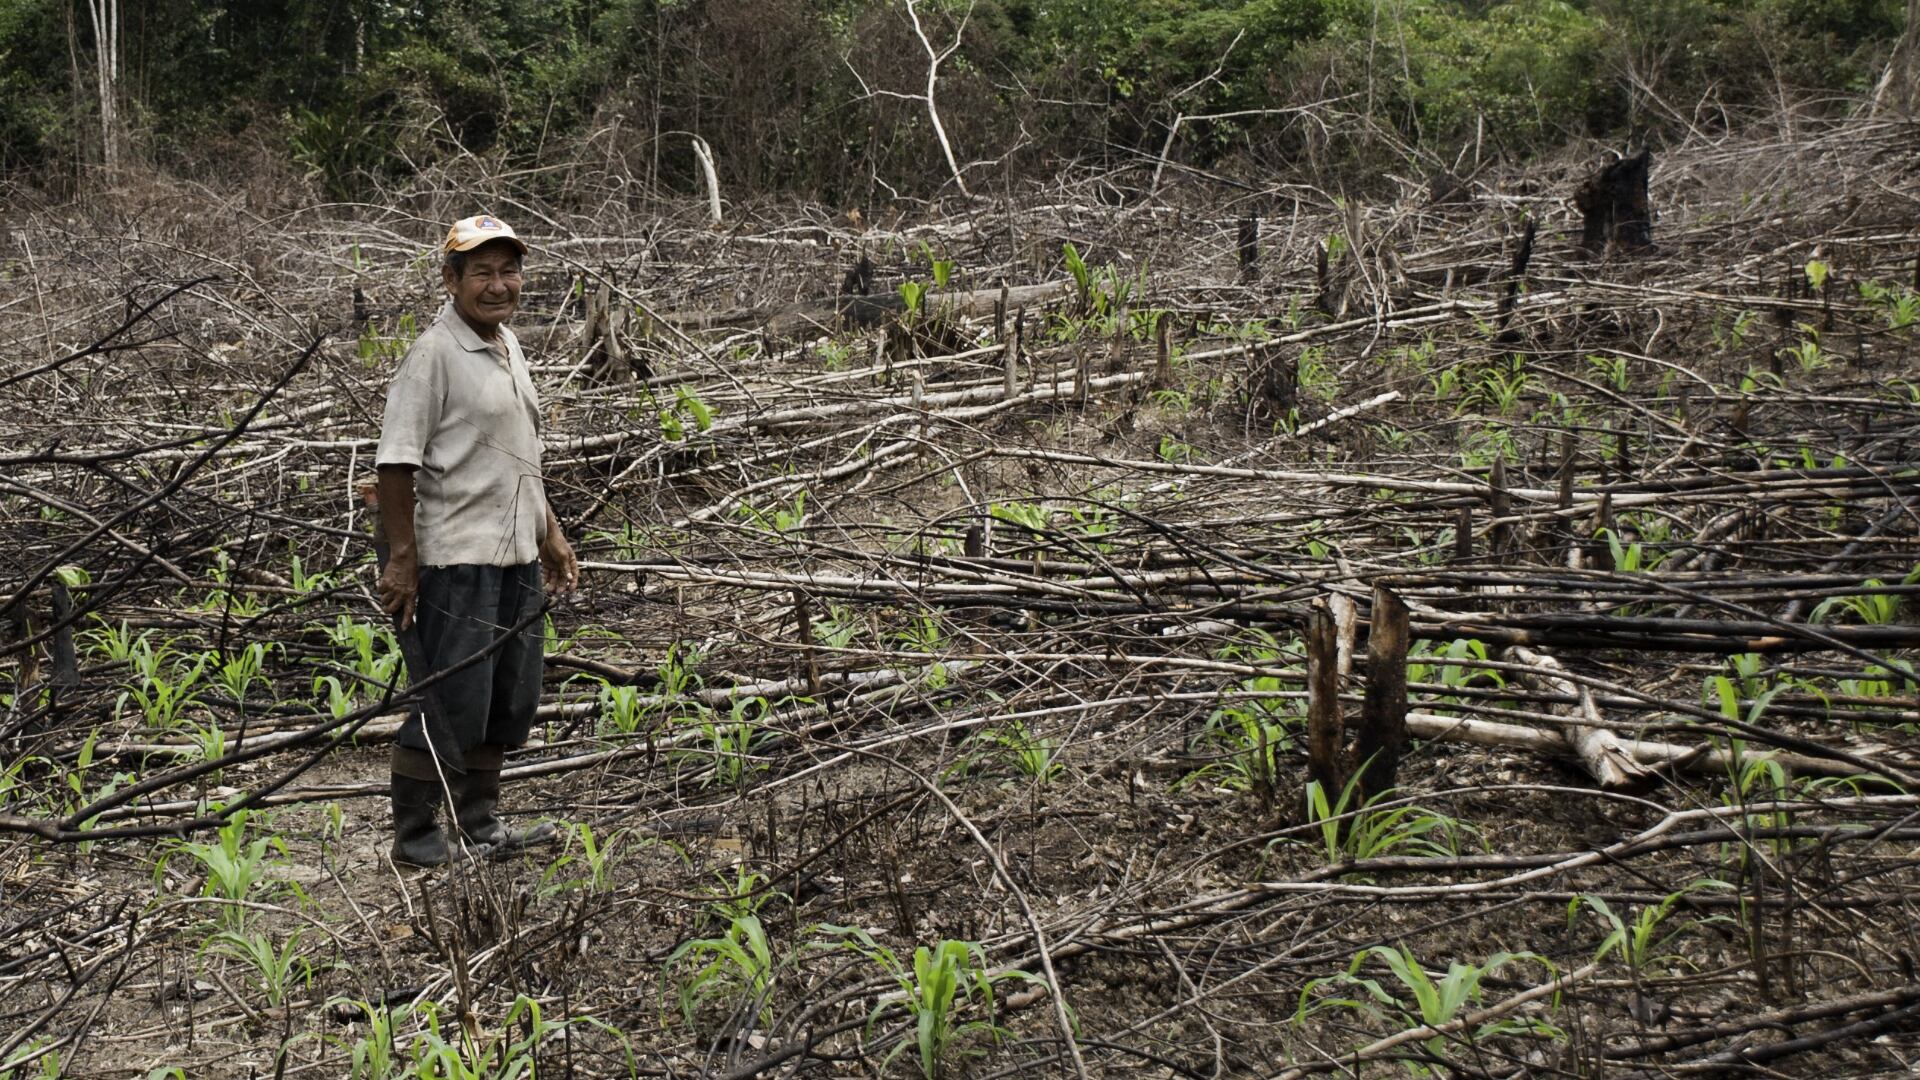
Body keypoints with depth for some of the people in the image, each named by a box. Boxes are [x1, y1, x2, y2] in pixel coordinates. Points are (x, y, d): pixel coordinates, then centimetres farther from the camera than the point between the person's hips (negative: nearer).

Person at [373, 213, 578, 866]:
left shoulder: (509, 346, 13)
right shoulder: (434, 354, -13)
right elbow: (396, 463, -17)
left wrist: (549, 533, 22)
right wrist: (401, 558, -19)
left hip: (517, 558, 9)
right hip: (455, 562, -9)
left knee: (509, 704, 15)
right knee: (448, 707, -2)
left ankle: (479, 827, 29)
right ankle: (415, 839, 12)